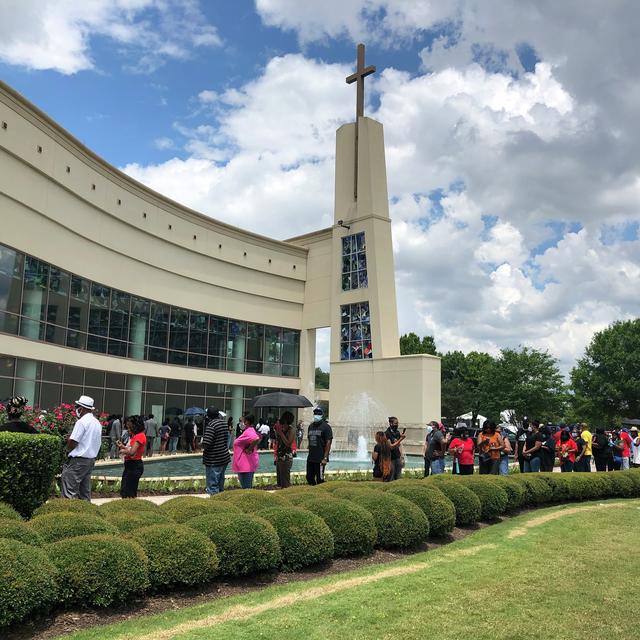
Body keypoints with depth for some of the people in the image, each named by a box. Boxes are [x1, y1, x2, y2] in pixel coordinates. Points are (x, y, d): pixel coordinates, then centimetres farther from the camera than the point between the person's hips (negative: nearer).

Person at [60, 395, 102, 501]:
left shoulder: (82, 421, -14)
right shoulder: (97, 423, 12)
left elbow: (72, 442, -17)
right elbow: (98, 443, 16)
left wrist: (68, 450, 2)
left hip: (78, 460, -9)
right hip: (91, 459, 9)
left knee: (70, 492, -6)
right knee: (85, 491, 13)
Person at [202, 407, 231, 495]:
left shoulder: (211, 425, -19)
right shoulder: (224, 422, 4)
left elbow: (206, 444, -26)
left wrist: (203, 447, -5)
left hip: (213, 460, -8)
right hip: (225, 457, 8)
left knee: (213, 484, 0)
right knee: (220, 482, 21)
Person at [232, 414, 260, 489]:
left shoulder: (248, 432, -19)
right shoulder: (251, 430, 13)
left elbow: (257, 439, -37)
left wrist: (249, 449, -24)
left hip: (246, 465, -11)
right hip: (249, 464, 11)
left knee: (246, 488, -7)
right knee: (249, 487, 17)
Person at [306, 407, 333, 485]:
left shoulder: (326, 427, -7)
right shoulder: (310, 426, 13)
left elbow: (328, 443, -11)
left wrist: (325, 458, -16)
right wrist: (310, 453, 13)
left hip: (320, 459, -7)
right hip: (310, 458, 7)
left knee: (320, 479, -1)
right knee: (309, 478, 12)